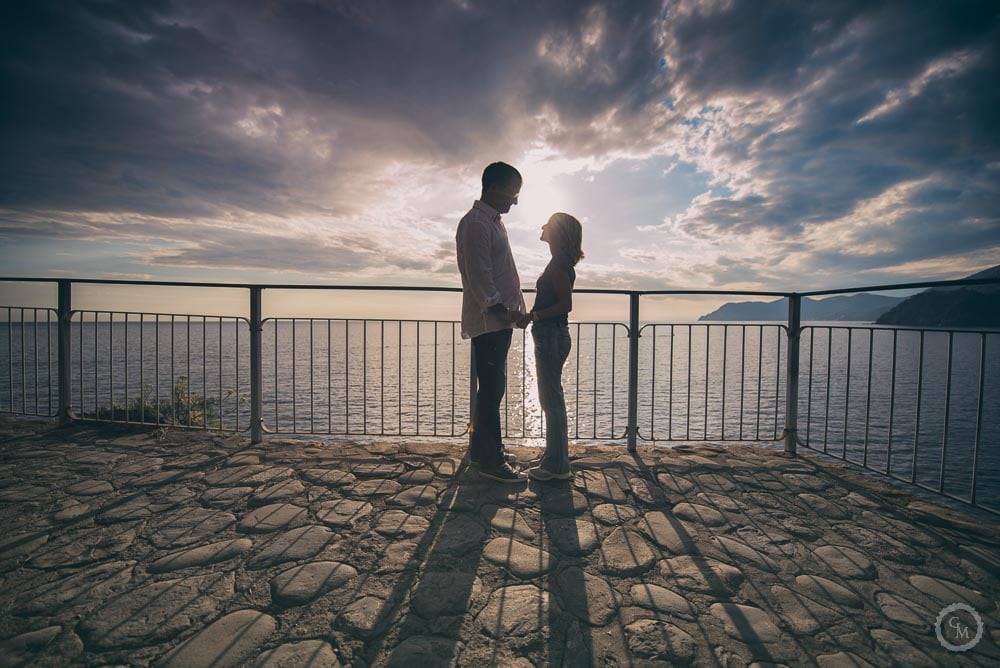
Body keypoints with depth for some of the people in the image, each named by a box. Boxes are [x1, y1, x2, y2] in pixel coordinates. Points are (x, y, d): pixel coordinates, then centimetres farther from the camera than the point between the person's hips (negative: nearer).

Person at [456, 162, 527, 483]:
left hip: (498, 320, 10)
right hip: (488, 321, -10)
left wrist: (510, 310, 19)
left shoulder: (494, 222, 21)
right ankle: (490, 461, 7)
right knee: (491, 390, -4)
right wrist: (501, 310, -21)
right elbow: (479, 275, -19)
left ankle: (482, 449, 27)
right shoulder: (475, 223, -11)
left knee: (491, 388, 14)